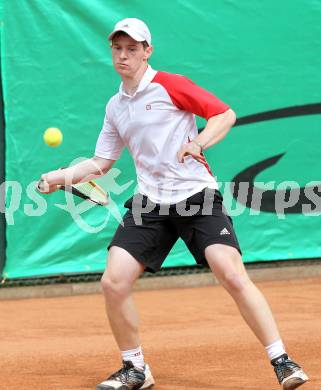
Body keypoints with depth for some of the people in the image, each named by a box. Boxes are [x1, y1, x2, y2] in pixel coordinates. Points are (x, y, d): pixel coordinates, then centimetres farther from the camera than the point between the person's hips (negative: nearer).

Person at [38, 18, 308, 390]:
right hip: (149, 202, 5)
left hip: (196, 194, -5)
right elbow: (101, 162, 21)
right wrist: (60, 175, 7)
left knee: (234, 276, -19)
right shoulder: (115, 107, 15)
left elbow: (226, 114, -2)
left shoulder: (170, 86, -2)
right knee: (113, 282, -8)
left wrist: (199, 142, -18)